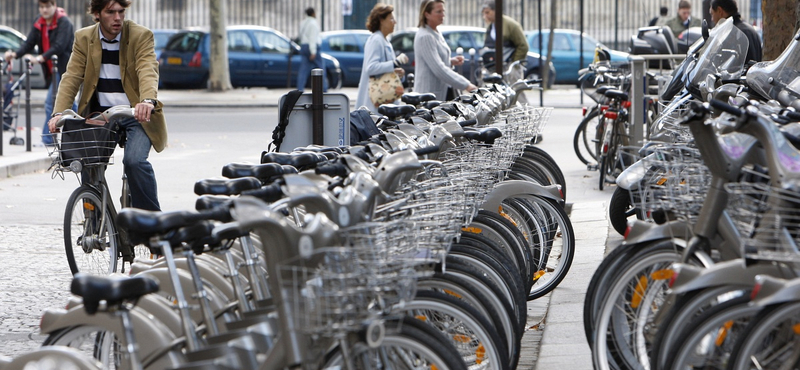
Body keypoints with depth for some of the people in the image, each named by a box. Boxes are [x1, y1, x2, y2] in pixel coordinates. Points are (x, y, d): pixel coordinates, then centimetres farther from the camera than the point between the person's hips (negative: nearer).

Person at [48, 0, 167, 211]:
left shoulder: (140, 36, -8)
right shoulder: (84, 38, 3)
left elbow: (148, 72, -23)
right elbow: (72, 77, -5)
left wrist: (147, 101, -45)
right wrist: (59, 113, -22)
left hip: (137, 115, -3)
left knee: (134, 160, -25)